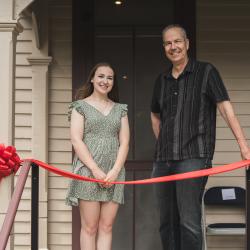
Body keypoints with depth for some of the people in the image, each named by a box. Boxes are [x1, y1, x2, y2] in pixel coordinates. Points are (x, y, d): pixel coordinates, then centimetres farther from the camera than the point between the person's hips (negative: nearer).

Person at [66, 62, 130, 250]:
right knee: (90, 227, -4)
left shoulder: (120, 109, 16)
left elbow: (124, 143, 8)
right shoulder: (81, 106, 7)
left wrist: (115, 171, -7)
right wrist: (96, 170, -13)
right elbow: (76, 140, -4)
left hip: (114, 174, 3)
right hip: (88, 171, -3)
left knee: (106, 227, 1)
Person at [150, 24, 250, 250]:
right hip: (163, 160, 6)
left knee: (189, 221, -14)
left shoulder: (206, 72, 0)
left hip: (193, 157, -6)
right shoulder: (162, 80, 15)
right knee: (167, 222, 10)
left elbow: (226, 108, -9)